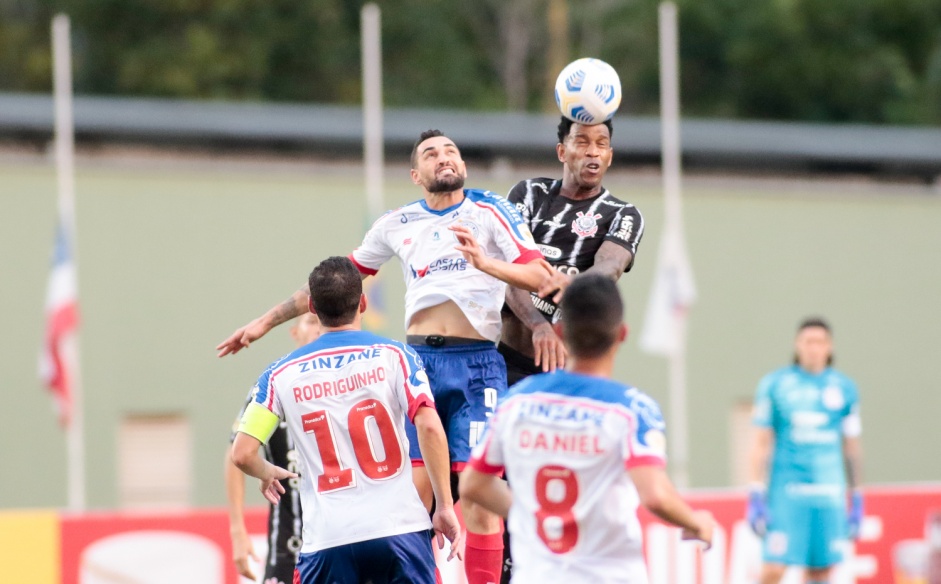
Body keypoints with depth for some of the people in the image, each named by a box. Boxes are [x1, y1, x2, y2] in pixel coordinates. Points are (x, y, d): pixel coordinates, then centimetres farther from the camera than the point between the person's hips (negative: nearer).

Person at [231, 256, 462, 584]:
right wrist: (445, 506, -5)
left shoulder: (282, 375, 5)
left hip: (328, 538, 1)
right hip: (399, 528, -1)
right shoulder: (393, 356, 1)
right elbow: (429, 426, -11)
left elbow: (242, 454, 2)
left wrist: (267, 474, 25)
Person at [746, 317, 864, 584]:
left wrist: (856, 499, 14)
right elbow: (761, 443, 2)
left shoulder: (844, 388, 8)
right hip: (786, 491, -2)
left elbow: (851, 446, 14)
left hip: (829, 493, 2)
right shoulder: (774, 385, 1)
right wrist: (756, 496, -4)